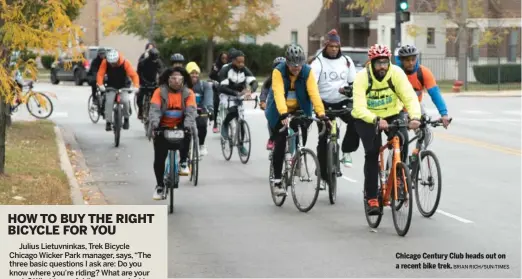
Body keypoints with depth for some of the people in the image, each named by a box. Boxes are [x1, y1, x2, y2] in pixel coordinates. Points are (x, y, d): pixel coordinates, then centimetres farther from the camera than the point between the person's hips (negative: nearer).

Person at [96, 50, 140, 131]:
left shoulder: (125, 63, -23)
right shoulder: (105, 62, -19)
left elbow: (134, 75, -26)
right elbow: (100, 74, -23)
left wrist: (136, 86, -42)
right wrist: (100, 85, -41)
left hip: (123, 86, -1)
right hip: (111, 86, 1)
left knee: (125, 100, -24)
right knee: (109, 102, -19)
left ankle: (126, 118, -1)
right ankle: (108, 122, -7)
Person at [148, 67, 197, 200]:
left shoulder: (188, 93, -6)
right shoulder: (160, 92, -9)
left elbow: (191, 111, -17)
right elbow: (154, 109, -19)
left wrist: (187, 125, -36)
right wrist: (154, 124, -37)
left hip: (180, 127, 0)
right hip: (163, 128, 0)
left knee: (187, 134, -35)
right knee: (159, 158, -3)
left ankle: (183, 162, -17)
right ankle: (160, 186, 14)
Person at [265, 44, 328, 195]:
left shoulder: (308, 71, -16)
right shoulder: (278, 71, -22)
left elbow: (314, 92, -24)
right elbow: (279, 93, -33)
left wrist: (321, 113, -36)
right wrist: (283, 114, -48)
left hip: (299, 110, 2)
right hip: (279, 112, -2)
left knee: (301, 140, -9)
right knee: (280, 143, -9)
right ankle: (277, 181, -4)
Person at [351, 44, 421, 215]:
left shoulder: (396, 73, -22)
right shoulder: (362, 78, -26)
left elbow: (410, 97, -30)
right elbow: (359, 108, -36)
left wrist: (415, 117, -49)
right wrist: (376, 120, -53)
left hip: (393, 114, 2)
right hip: (367, 118, -2)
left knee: (402, 140, -26)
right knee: (372, 153, -18)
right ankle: (371, 199, -10)